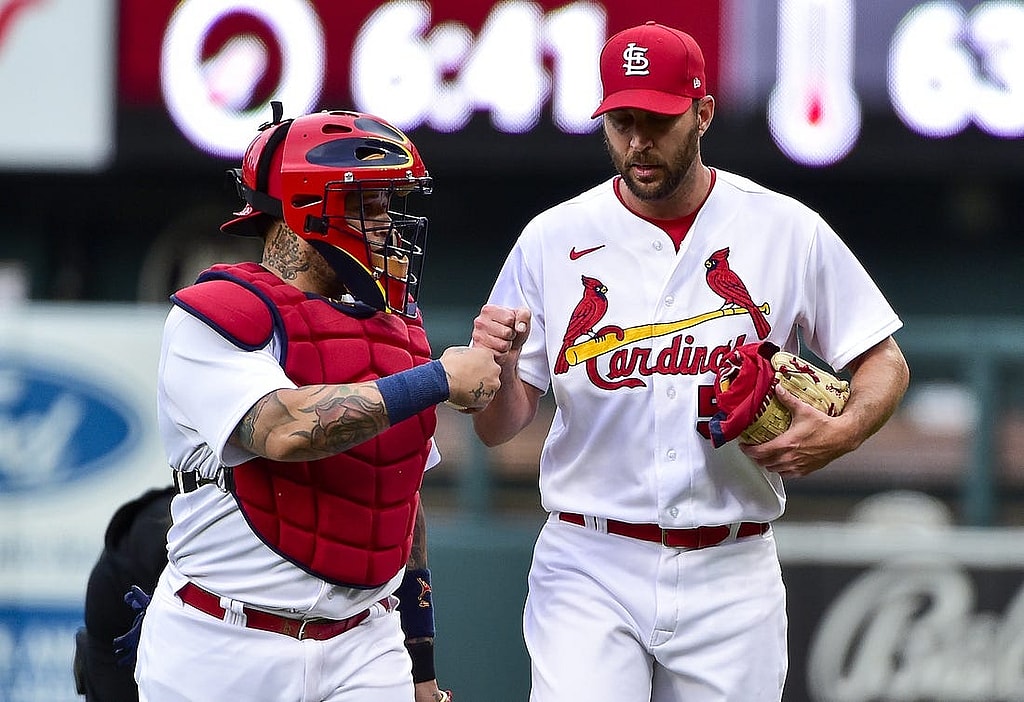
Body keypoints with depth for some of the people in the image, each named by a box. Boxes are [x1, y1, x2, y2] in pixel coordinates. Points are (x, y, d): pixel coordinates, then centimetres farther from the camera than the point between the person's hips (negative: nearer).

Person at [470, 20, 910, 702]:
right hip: (590, 570, -1)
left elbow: (884, 363, 10)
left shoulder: (789, 232, 2)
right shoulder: (553, 240, 2)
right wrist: (499, 364, -19)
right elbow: (499, 428, 4)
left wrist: (840, 434, -11)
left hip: (731, 575, 1)